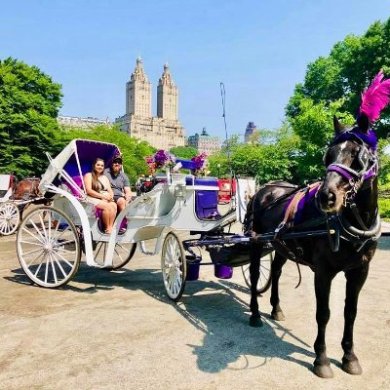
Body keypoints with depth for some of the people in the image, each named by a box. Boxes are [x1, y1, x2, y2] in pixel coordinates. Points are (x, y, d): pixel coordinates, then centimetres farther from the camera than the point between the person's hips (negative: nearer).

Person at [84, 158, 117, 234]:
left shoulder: (104, 178, 25)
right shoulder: (89, 175, 5)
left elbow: (110, 190, 18)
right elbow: (88, 190, -8)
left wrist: (111, 196, -8)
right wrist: (103, 196, -15)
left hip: (105, 199, 5)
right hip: (93, 198, -5)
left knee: (114, 205, -27)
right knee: (107, 206, -32)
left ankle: (111, 227, -30)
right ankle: (107, 228, -22)